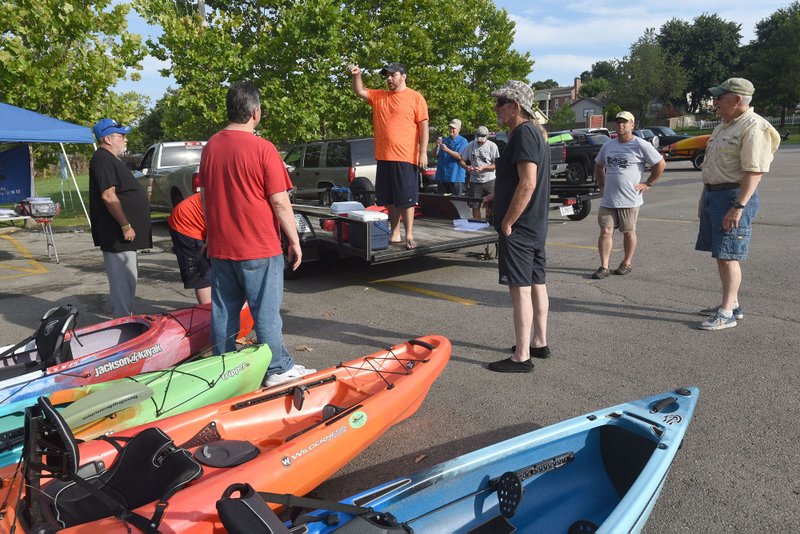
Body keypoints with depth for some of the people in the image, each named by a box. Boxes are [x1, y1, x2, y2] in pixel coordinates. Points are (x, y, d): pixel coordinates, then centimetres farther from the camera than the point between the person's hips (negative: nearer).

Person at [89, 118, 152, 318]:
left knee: (128, 280, 17)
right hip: (117, 236, -11)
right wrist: (126, 226, -21)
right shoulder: (103, 160, -14)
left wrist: (128, 226, 23)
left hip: (122, 236, 11)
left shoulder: (110, 160, 20)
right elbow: (108, 196, -23)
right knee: (123, 282, -6)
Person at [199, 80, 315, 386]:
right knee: (266, 312, 4)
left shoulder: (210, 147, 5)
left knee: (223, 310, 14)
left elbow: (205, 196, 12)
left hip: (220, 248, 6)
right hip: (259, 249, -6)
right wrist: (294, 240, -5)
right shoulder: (262, 148, -14)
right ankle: (278, 369, 15)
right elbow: (280, 202, -15)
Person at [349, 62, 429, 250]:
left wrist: (423, 152, -12)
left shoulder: (415, 97, -1)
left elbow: (424, 127, -5)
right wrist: (356, 76, -5)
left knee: (406, 198, -2)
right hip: (383, 157, 6)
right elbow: (360, 92, 14)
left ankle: (409, 236, 4)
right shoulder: (378, 96, 15)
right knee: (390, 199, 10)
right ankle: (395, 234, 19)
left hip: (406, 157, -5)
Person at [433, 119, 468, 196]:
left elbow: (460, 157, -12)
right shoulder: (444, 140, 16)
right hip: (442, 176, 5)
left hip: (456, 177, -5)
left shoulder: (463, 141, 1)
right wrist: (437, 146, -11)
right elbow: (435, 154, 10)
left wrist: (447, 150, -21)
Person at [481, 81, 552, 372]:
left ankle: (521, 357, 1)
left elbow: (527, 184, -24)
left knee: (520, 288, -5)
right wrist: (498, 196, 14)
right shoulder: (536, 132, 15)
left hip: (519, 227, -10)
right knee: (537, 284, 16)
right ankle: (539, 342, 28)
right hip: (537, 225, 10)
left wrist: (507, 223, -19)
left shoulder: (523, 133, -17)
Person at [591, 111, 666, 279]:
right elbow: (598, 166, 27)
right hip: (608, 200, 4)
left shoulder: (640, 145, -5)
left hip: (629, 200, -4)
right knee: (605, 232, -2)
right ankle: (604, 267, 1)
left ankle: (627, 263, 23)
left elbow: (661, 164, -2)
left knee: (628, 232, 8)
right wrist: (601, 185, 17)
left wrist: (648, 183, -4)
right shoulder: (608, 145, 12)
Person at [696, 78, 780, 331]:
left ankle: (727, 312, -2)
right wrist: (704, 197, 21)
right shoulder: (724, 126, 17)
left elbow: (754, 171, -21)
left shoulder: (753, 127, -14)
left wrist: (738, 206, -26)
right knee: (720, 254, 12)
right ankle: (732, 303, 23)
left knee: (728, 256, -8)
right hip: (714, 194, 9)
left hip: (735, 197, -9)